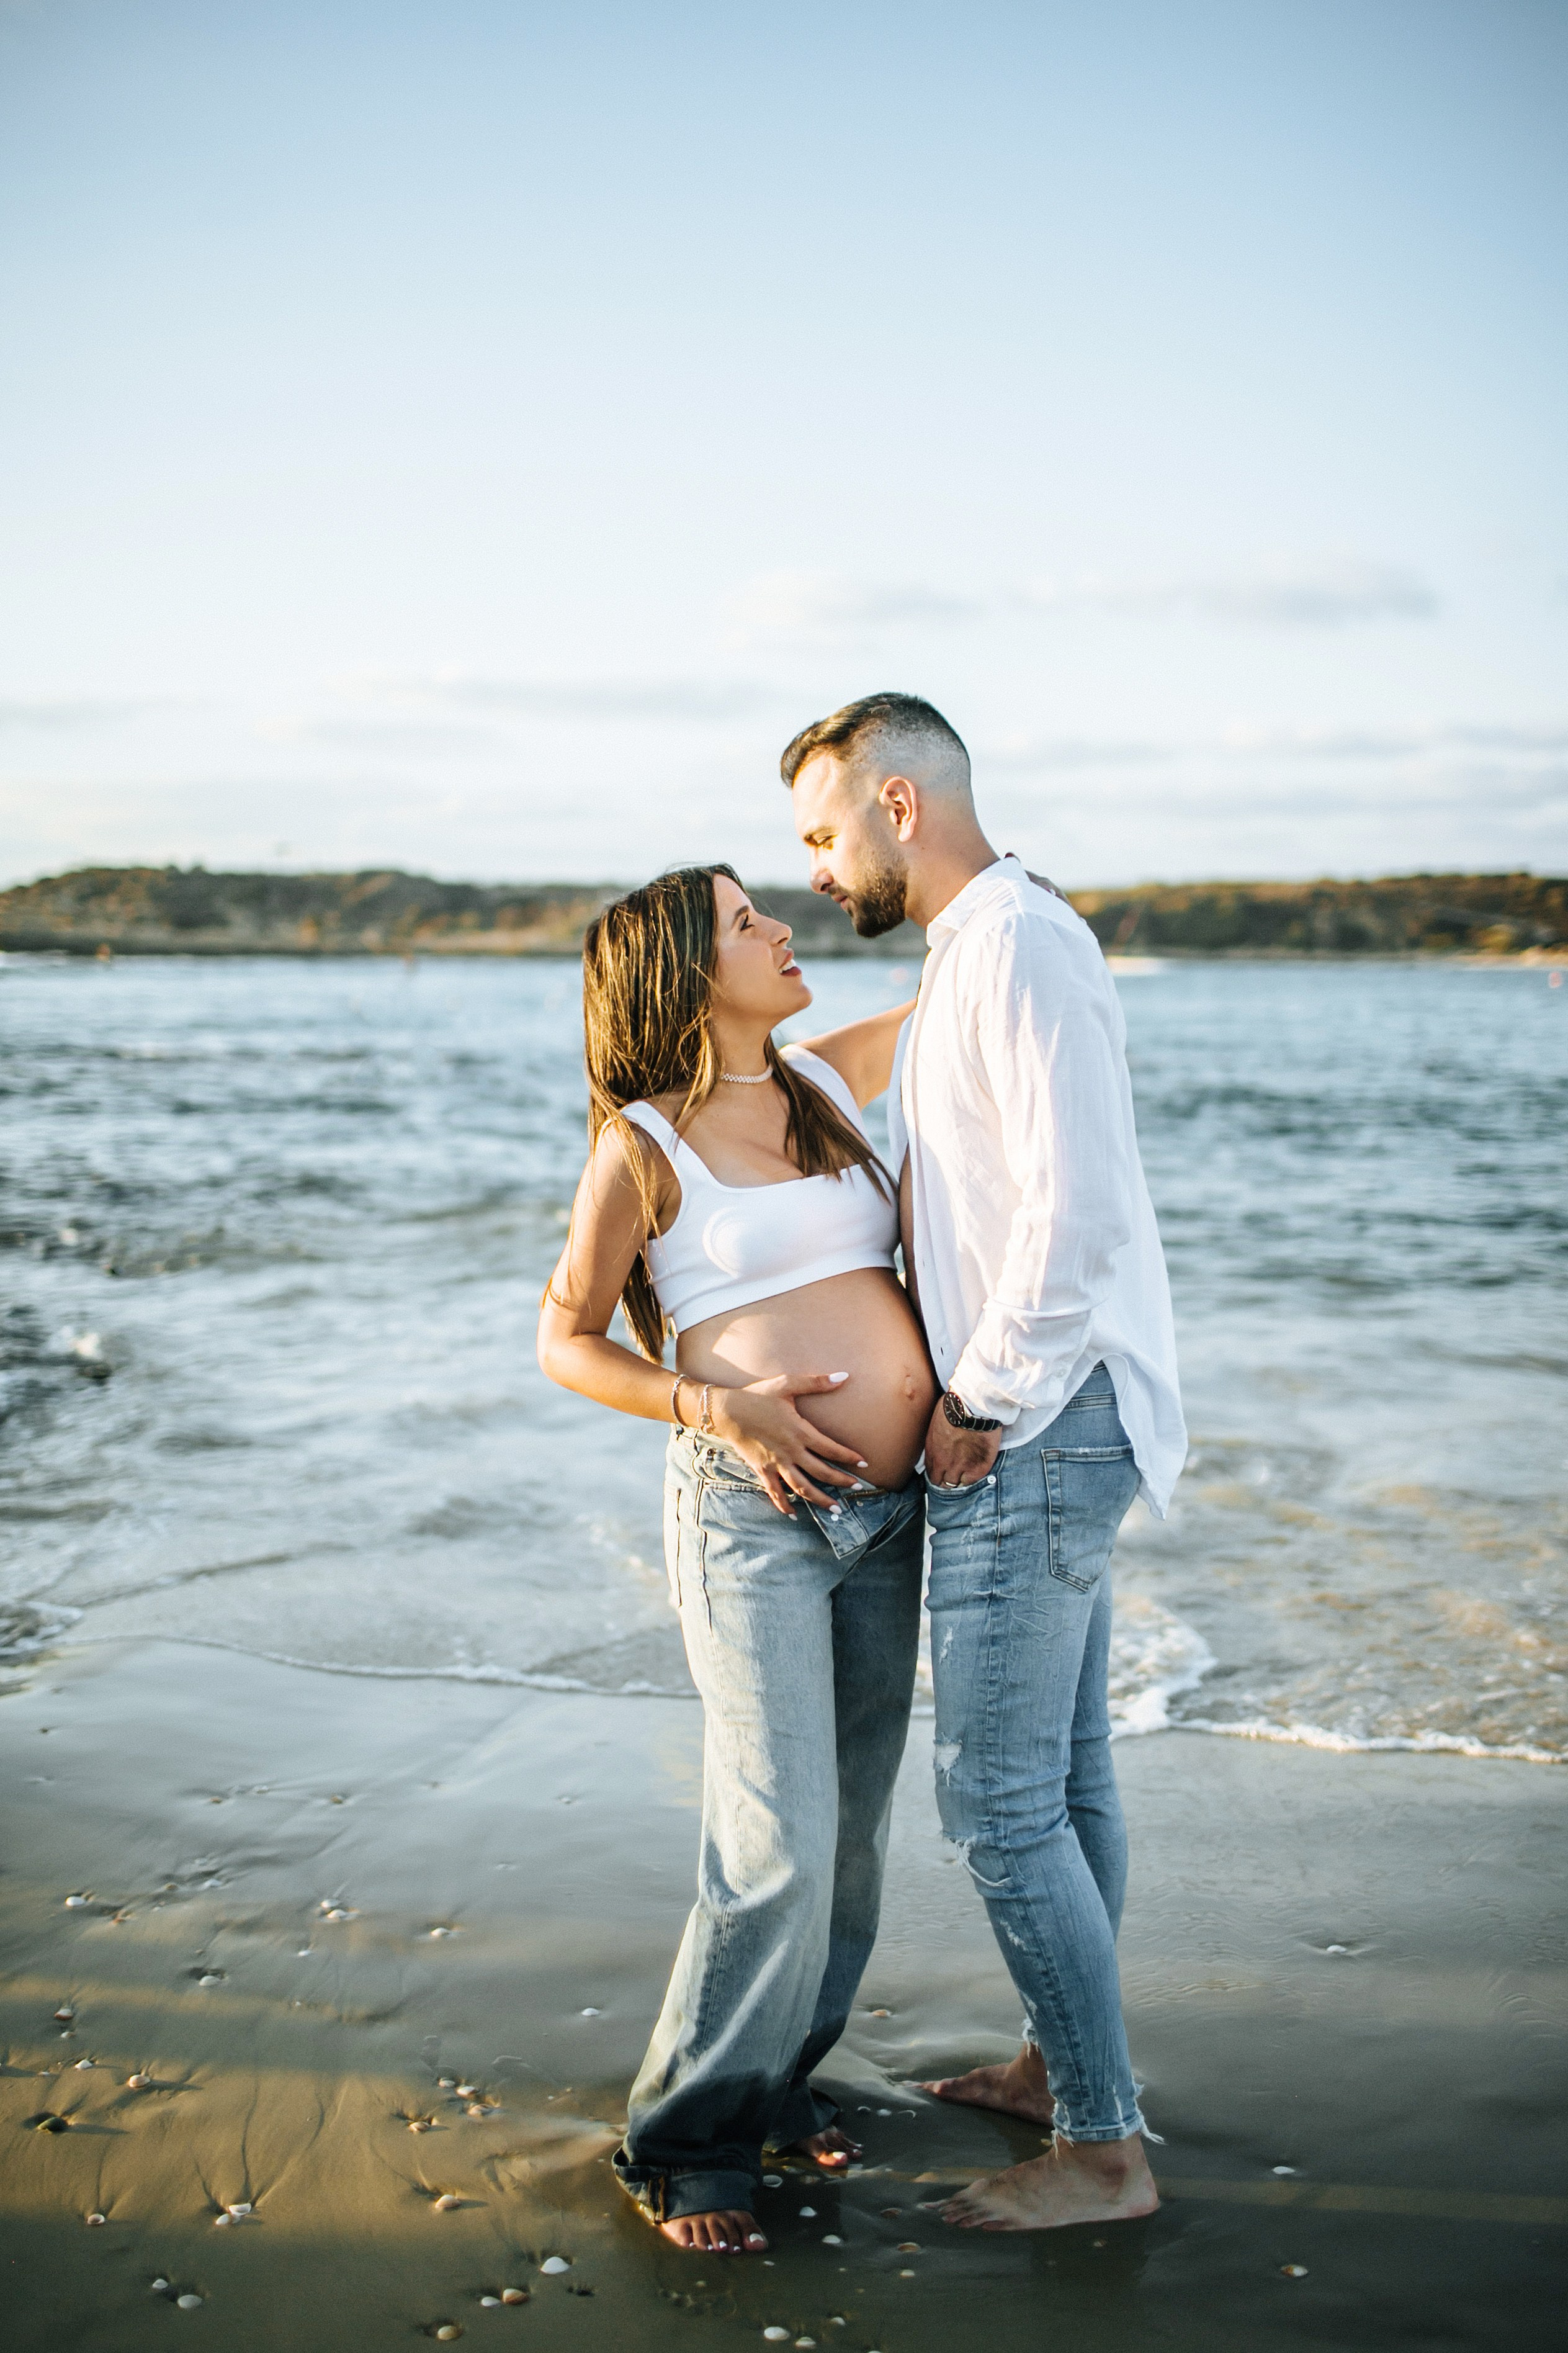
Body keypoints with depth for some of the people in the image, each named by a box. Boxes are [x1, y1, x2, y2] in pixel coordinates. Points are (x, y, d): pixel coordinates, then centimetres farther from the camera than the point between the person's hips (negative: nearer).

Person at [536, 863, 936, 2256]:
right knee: (781, 1850, -9)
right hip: (753, 1515, -6)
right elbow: (565, 1341, 0)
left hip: (886, 1513, 6)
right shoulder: (643, 1146, -5)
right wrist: (714, 1407, -12)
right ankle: (688, 2140, 9)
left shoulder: (836, 1076, 10)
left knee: (854, 1833, 12)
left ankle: (780, 2078, 31)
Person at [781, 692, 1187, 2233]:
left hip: (1030, 1430, -10)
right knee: (1065, 1774, 19)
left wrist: (979, 1406, -18)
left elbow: (1076, 1213, -26)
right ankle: (1061, 2061, 33)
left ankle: (1103, 2148, 8)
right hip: (1045, 1424, 10)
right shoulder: (976, 952, 16)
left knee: (998, 1798, -4)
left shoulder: (1019, 947, -17)